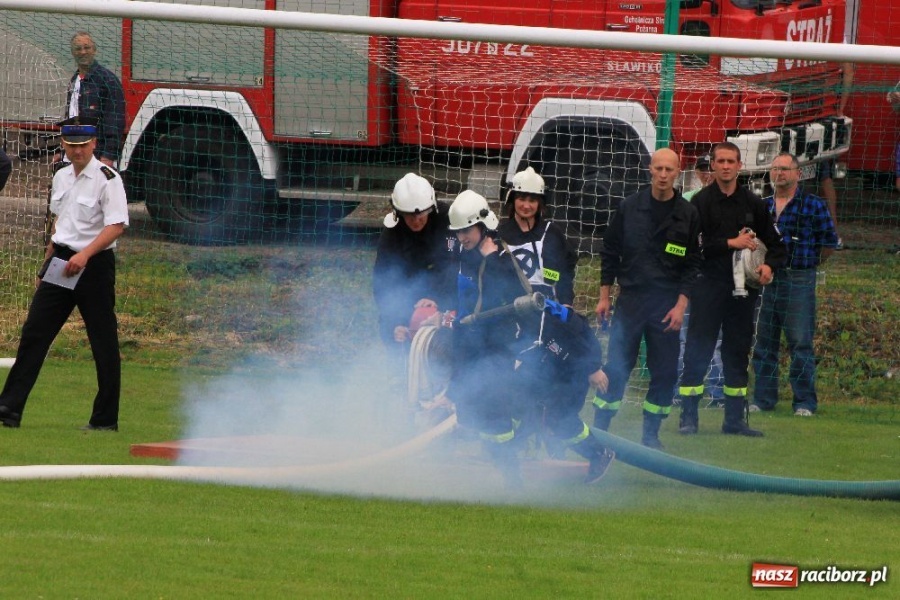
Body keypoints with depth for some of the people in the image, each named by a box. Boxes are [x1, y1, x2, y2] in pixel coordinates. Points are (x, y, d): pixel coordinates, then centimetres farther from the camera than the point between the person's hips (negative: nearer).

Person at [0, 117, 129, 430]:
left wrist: (84, 255, -30)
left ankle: (106, 419, 6)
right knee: (33, 333, 0)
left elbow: (117, 226, -19)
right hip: (60, 261, 7)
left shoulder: (107, 179, -11)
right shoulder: (61, 177, 12)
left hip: (95, 263, -7)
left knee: (104, 342, -1)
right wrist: (46, 264, 22)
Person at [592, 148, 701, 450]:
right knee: (616, 368, -3)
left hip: (667, 305, 1)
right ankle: (598, 429, 4)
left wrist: (681, 304, -5)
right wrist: (605, 296, 4)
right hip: (629, 300, -1)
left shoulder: (688, 215, 2)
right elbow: (610, 252, 7)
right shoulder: (630, 207, 1)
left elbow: (692, 263, 3)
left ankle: (651, 434, 12)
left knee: (665, 372, 1)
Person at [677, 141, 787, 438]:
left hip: (742, 288, 4)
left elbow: (775, 244, 15)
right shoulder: (701, 202, -1)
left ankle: (735, 419, 12)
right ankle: (688, 416, -1)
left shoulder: (753, 203, 11)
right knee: (698, 350, -5)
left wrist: (769, 265, -5)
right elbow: (693, 245, -11)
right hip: (708, 287, -4)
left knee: (738, 352, 7)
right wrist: (730, 243, -15)